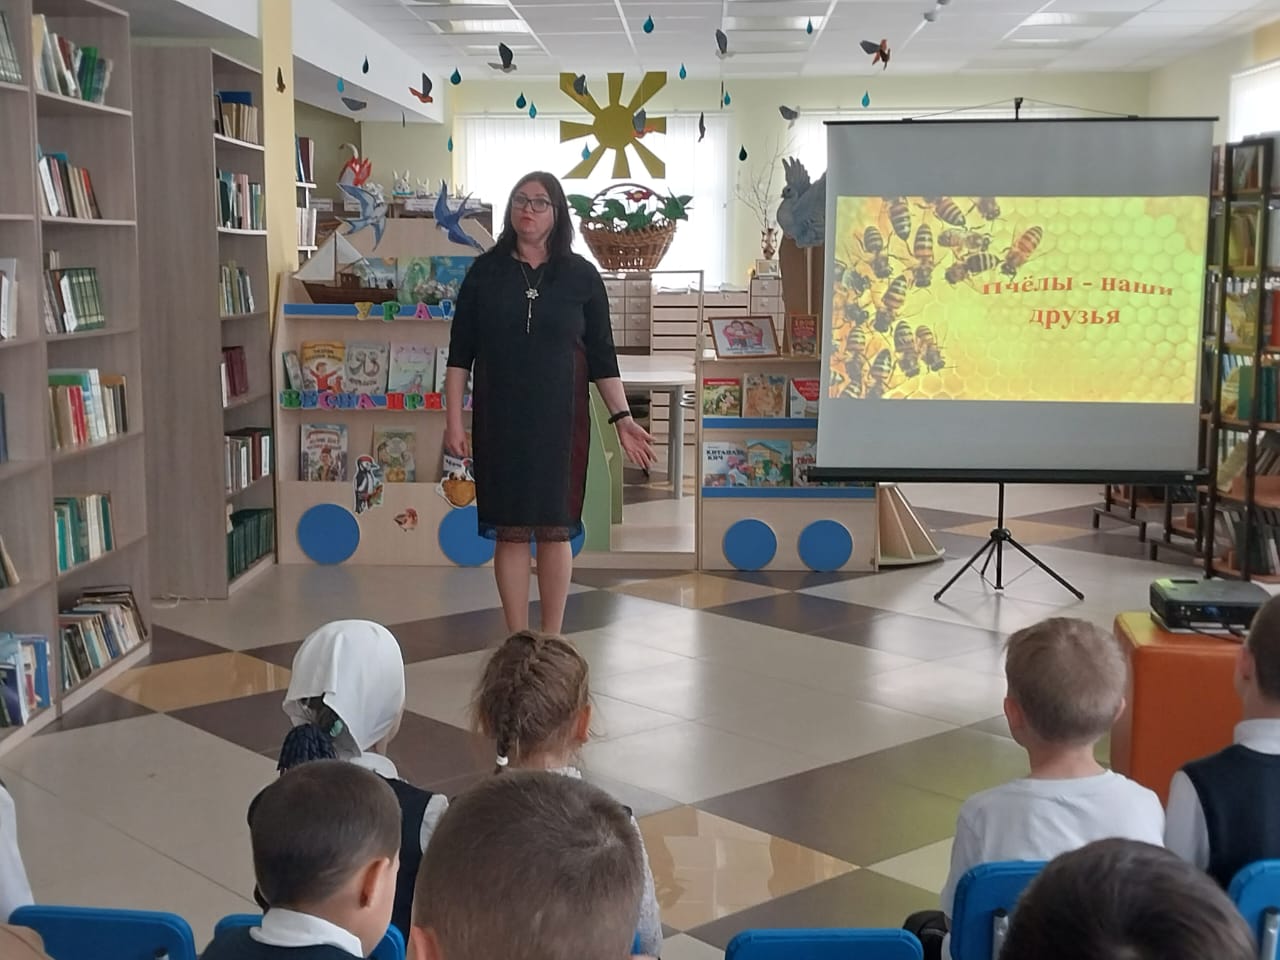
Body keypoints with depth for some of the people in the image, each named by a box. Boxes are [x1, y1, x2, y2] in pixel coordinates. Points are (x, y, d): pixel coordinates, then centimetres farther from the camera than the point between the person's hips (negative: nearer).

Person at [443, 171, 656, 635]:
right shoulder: (486, 271, 3)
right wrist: (453, 420, -3)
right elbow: (460, 353, 3)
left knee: (554, 528, 4)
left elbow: (601, 356, 4)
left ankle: (552, 642, 15)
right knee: (510, 531, 2)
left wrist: (622, 418, -4)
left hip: (560, 421, 0)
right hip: (500, 421, 0)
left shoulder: (581, 276, 2)